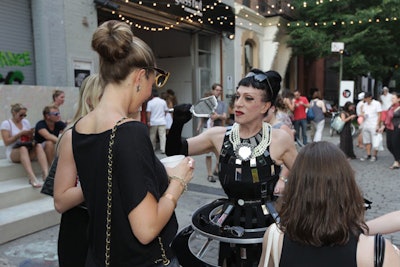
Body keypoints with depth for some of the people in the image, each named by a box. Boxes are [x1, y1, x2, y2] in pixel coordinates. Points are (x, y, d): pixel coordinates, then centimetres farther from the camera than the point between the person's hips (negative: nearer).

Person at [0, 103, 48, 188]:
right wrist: (20, 133, -15)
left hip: (29, 152, 4)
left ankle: (46, 174, -50)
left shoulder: (26, 122, 14)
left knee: (38, 146, -29)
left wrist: (30, 133, -5)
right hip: (12, 153, -4)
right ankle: (32, 178, -58)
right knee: (23, 148, -39)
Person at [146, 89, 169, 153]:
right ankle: (163, 149, -5)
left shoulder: (150, 102, -5)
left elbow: (148, 112, -8)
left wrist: (148, 121, -4)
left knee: (152, 136, 13)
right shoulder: (163, 101, 1)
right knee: (162, 136, 0)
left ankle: (153, 149, 24)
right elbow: (166, 111, 8)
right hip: (162, 121, 1)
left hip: (153, 122, 0)